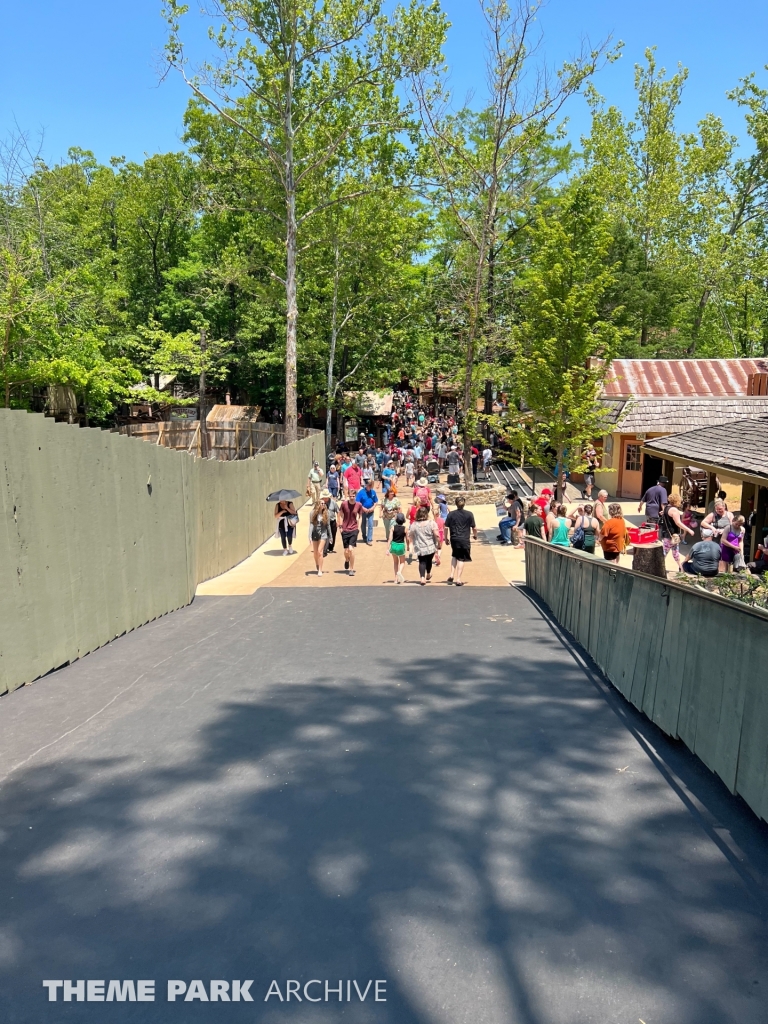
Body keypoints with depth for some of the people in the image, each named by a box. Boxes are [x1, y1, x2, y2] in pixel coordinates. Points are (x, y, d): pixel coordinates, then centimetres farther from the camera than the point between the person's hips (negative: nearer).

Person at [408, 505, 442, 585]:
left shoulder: (414, 524, -1)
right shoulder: (432, 523, -9)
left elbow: (410, 536, 6)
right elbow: (437, 535, -14)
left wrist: (410, 545, 21)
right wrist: (439, 544, -2)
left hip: (419, 548, 0)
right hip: (430, 547, 0)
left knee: (422, 562, 6)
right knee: (429, 560, 20)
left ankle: (422, 578, -12)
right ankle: (428, 575, 41)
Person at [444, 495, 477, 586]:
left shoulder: (451, 514, -2)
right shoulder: (469, 514, -4)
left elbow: (446, 527, -3)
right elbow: (474, 528, -1)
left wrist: (446, 538, 11)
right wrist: (475, 535, 18)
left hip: (454, 539, 2)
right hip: (465, 540, -2)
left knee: (454, 556, 24)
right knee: (461, 559, 6)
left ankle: (452, 575, 13)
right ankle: (458, 579, 2)